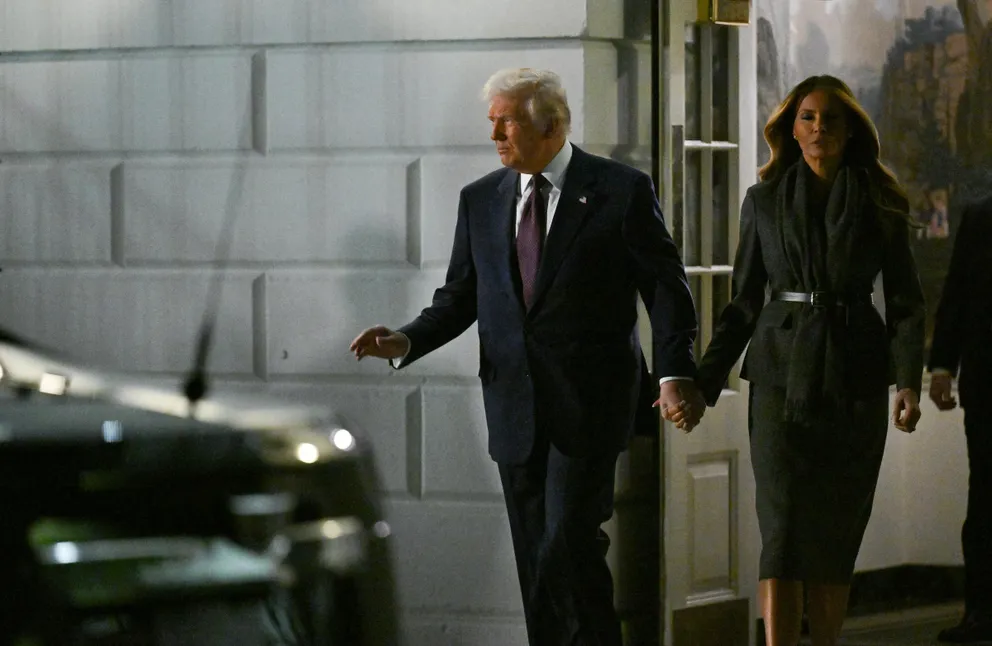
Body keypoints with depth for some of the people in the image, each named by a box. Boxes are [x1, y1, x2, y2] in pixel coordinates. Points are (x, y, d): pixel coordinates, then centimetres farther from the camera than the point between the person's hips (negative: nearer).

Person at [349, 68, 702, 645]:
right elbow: (460, 298, 13)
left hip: (589, 402, -5)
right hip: (516, 408, 5)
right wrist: (405, 342, -5)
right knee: (536, 561, 6)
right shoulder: (480, 200, 11)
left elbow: (668, 288, -2)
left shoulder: (623, 191, -2)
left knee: (569, 548, -15)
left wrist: (676, 373, -14)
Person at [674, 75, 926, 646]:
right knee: (783, 530, -11)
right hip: (782, 370, -1)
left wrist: (909, 380, -10)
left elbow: (906, 299, 3)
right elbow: (745, 301, 10)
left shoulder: (880, 204, 5)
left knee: (838, 533, 4)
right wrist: (704, 381, 3)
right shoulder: (765, 201, 6)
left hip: (856, 378, 1)